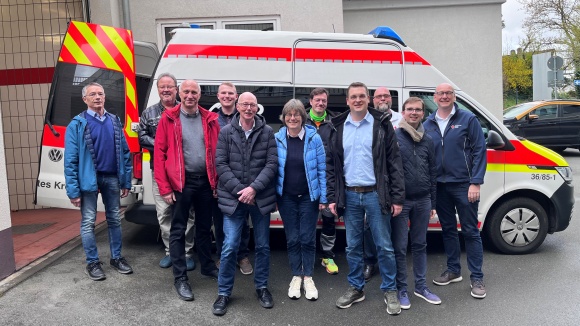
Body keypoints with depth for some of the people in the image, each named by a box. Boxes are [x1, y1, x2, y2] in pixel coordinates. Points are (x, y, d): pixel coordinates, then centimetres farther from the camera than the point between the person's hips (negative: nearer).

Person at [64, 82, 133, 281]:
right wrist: (73, 190, -12)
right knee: (88, 222, 4)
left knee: (114, 219, 13)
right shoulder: (77, 124, -6)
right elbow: (70, 160, -9)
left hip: (112, 178, 4)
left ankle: (116, 258, 26)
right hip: (89, 180, -4)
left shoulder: (115, 121, 6)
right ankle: (92, 263, 17)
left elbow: (125, 152, 8)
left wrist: (126, 181, 4)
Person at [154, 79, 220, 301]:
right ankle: (180, 278, 13)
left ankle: (207, 266, 34)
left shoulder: (209, 120, 4)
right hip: (181, 182, -3)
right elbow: (159, 154, -7)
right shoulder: (169, 119, -4)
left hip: (206, 181, 3)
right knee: (178, 230, 4)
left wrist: (217, 182, 1)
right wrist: (164, 188, -10)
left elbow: (217, 152, 6)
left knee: (204, 227, 17)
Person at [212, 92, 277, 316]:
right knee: (229, 247, 0)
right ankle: (224, 293, 17)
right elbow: (221, 164, -4)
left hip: (261, 197, 1)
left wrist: (254, 188, -15)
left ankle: (262, 287, 31)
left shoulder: (267, 132, -1)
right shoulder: (226, 132, 0)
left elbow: (272, 163, -5)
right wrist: (238, 190, -12)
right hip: (233, 197, -1)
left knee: (263, 246, 12)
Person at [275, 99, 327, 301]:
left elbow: (322, 169, -3)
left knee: (307, 238, 4)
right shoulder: (277, 139, -3)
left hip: (308, 196, -1)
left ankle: (308, 278, 19)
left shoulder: (314, 138, -6)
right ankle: (296, 277, 23)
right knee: (292, 238, 9)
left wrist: (323, 198, -4)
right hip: (286, 197, 1)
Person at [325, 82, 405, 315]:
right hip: (349, 195, 3)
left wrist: (397, 197, -8)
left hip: (375, 194, -3)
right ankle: (356, 288, 27)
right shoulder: (338, 128, 7)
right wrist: (332, 197, 3)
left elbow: (394, 163, -4)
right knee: (352, 246, 12)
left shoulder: (382, 125, -2)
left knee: (384, 246, 4)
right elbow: (331, 165, 8)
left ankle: (390, 291, 19)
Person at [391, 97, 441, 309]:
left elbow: (432, 173, 14)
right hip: (401, 200, -4)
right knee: (400, 247, 2)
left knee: (420, 245, 13)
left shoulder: (427, 141, 11)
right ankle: (401, 289, 15)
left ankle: (421, 286, 25)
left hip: (422, 201, 5)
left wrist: (433, 203, 13)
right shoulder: (393, 137, -4)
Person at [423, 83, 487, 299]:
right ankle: (453, 270, 28)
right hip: (439, 186, 4)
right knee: (448, 229, 14)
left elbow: (479, 151, -6)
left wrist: (475, 182, -13)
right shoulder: (427, 124, 8)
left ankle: (477, 278, 10)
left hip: (463, 185, -4)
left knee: (470, 231, 2)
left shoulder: (468, 119, -2)